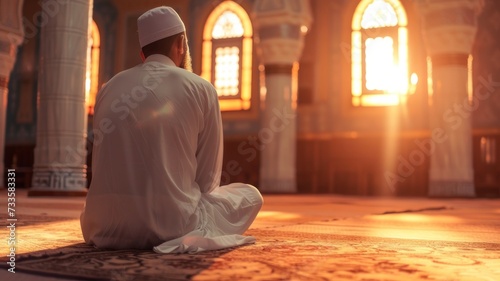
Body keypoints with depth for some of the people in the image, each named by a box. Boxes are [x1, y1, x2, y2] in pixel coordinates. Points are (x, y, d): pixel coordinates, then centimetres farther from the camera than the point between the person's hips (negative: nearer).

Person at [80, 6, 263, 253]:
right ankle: (187, 237, 11)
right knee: (250, 195, 18)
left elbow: (102, 169, 16)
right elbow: (208, 177, 2)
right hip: (170, 223, -5)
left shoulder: (108, 89, 9)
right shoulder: (201, 89, -2)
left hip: (106, 225, 5)